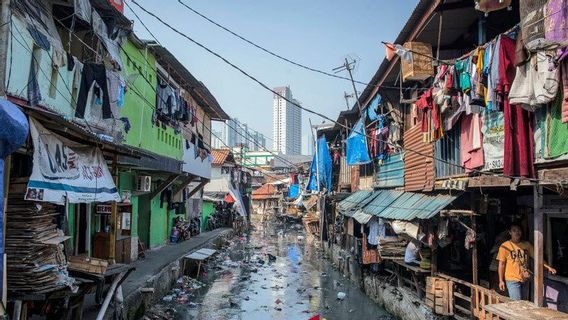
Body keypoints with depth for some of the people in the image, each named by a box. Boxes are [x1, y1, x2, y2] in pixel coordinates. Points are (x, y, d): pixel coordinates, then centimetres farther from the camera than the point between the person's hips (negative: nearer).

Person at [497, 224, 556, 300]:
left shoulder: (527, 245, 5)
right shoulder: (505, 246, -8)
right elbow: (502, 264, -6)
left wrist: (548, 267, -4)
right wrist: (501, 281, -7)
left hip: (525, 280, 5)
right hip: (512, 280, -5)